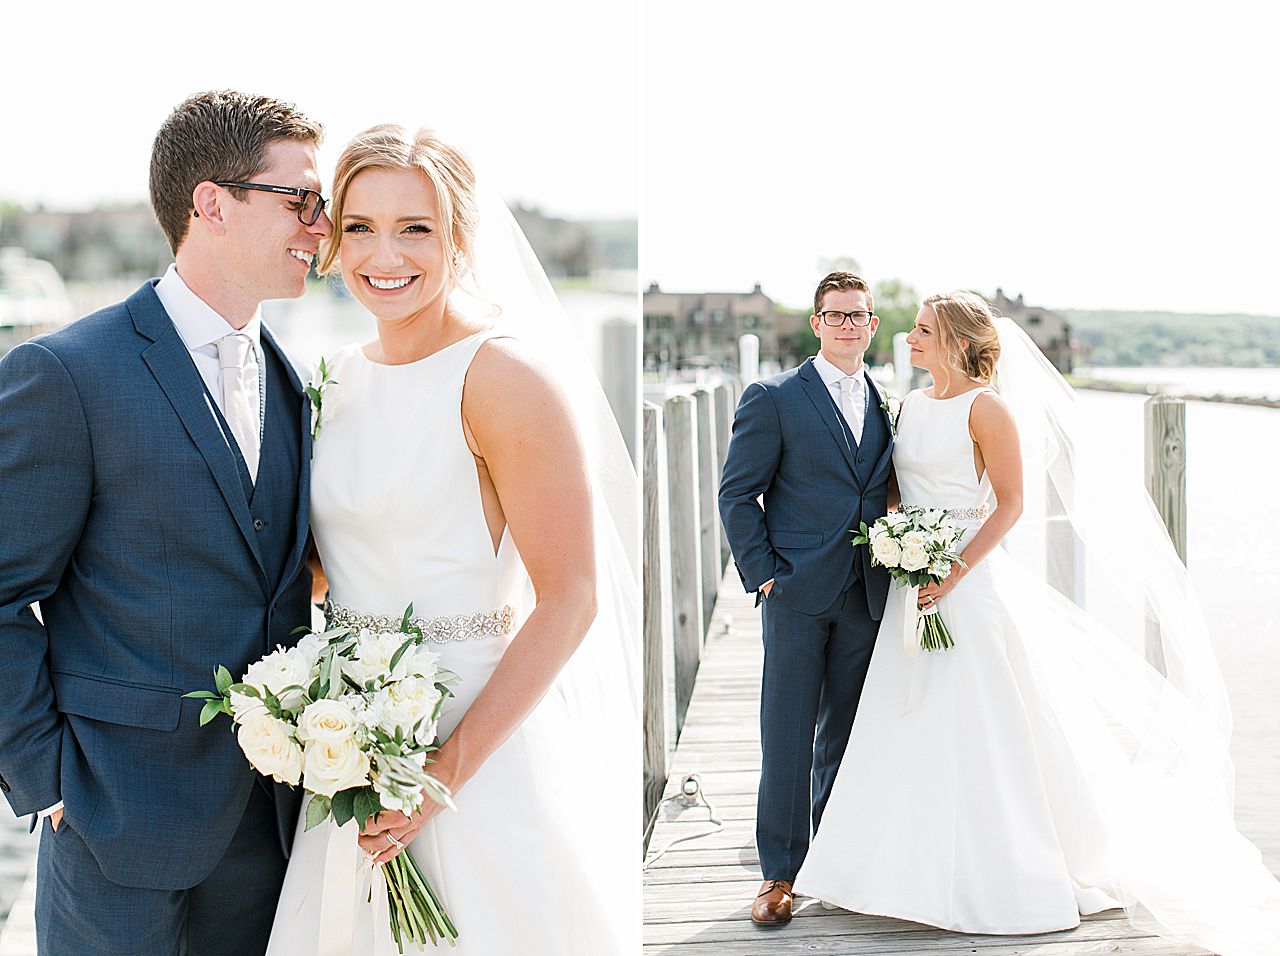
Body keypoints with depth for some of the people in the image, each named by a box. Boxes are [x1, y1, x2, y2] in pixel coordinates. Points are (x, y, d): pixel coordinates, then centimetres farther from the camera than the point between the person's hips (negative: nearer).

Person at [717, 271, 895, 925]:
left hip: (866, 596, 4)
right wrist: (762, 573, -8)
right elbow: (737, 493, -3)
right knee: (787, 734, 0)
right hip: (797, 591, -4)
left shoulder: (888, 404, 12)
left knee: (845, 732, 12)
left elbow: (889, 495, 17)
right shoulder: (774, 398, -2)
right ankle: (780, 872, 8)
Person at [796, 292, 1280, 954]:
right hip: (913, 589, 7)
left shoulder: (988, 409, -10)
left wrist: (953, 575, -19)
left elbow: (1012, 505, -12)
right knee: (914, 730, 9)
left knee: (978, 729, -1)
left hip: (972, 585, -7)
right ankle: (923, 872, 19)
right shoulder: (910, 407, 11)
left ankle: (995, 880, 12)